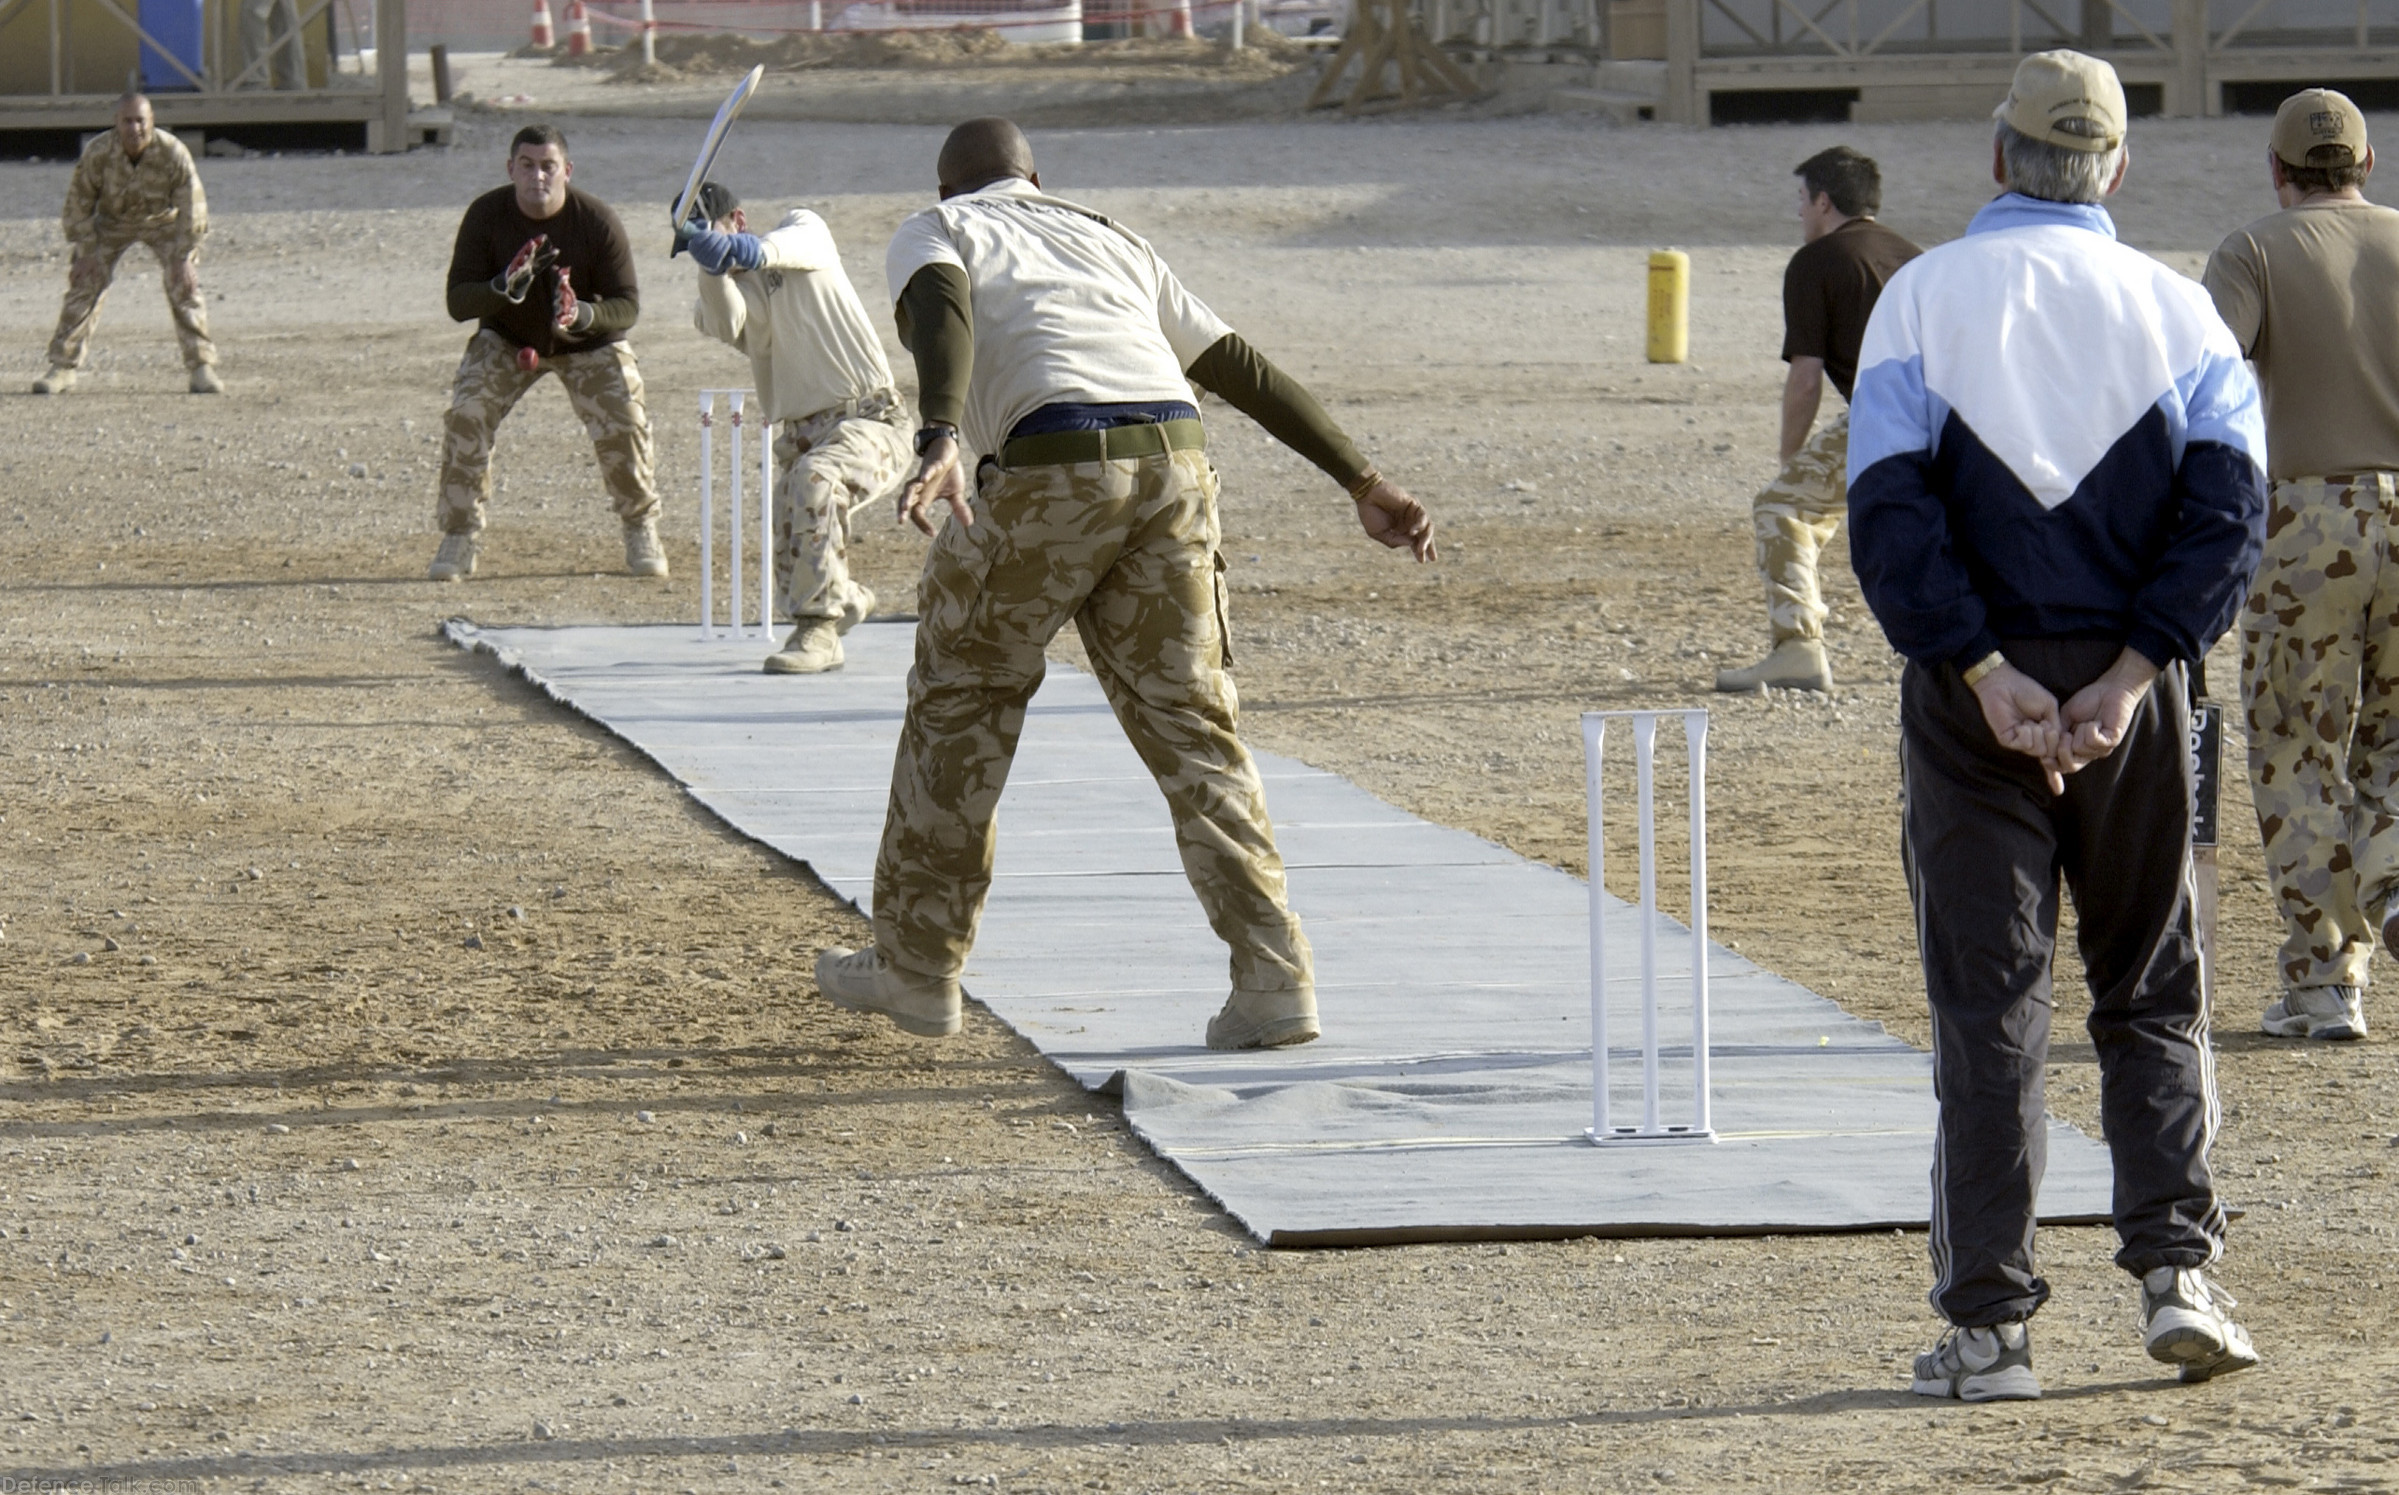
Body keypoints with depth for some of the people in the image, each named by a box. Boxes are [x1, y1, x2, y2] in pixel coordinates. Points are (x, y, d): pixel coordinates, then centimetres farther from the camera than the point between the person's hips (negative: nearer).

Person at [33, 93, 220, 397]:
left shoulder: (173, 153, -30)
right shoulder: (97, 154, -29)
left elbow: (192, 208, -22)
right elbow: (79, 204, -14)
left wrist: (184, 257, -23)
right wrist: (85, 253, -14)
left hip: (164, 221, -1)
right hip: (113, 221, 1)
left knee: (184, 288, -14)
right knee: (84, 284, -10)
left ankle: (202, 366, -5)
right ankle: (62, 367, -4)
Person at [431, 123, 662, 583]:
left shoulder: (597, 221, -25)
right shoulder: (485, 216, -22)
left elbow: (627, 305, -21)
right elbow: (457, 303, -22)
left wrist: (583, 315, -42)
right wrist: (505, 287, -42)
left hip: (589, 342, -1)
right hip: (507, 338, 1)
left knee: (623, 424, -18)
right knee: (466, 415, -20)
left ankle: (641, 529, 9)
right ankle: (460, 537, -6)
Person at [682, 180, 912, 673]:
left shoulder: (804, 228, 4)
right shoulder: (722, 295, 10)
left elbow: (796, 244, -22)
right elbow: (727, 326, -15)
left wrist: (754, 251, -45)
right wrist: (712, 263, -34)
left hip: (869, 416, -5)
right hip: (802, 434, 5)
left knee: (814, 478, -34)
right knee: (793, 571, -5)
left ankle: (819, 632, -29)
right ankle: (849, 599, 29)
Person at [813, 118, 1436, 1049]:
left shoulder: (932, 234, 18)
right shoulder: (1112, 244, 33)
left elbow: (943, 314, -7)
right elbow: (1245, 371, 29)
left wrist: (938, 444, -25)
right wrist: (1363, 484, 27)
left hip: (1050, 467, -4)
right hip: (1173, 458, 4)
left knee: (961, 696, 15)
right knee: (1189, 724, 7)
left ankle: (917, 968, 23)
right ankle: (1273, 979, -6)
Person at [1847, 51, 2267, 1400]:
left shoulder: (1924, 299, 0)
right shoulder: (2176, 310, 4)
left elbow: (1889, 510, -11)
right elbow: (2227, 504, -7)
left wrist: (1987, 677, -14)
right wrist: (2127, 678, -12)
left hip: (1976, 690, -1)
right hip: (2132, 691, 1)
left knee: (1988, 1005, 2)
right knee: (2154, 992, 14)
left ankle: (1989, 1325, -1)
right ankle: (2178, 1270, 1)